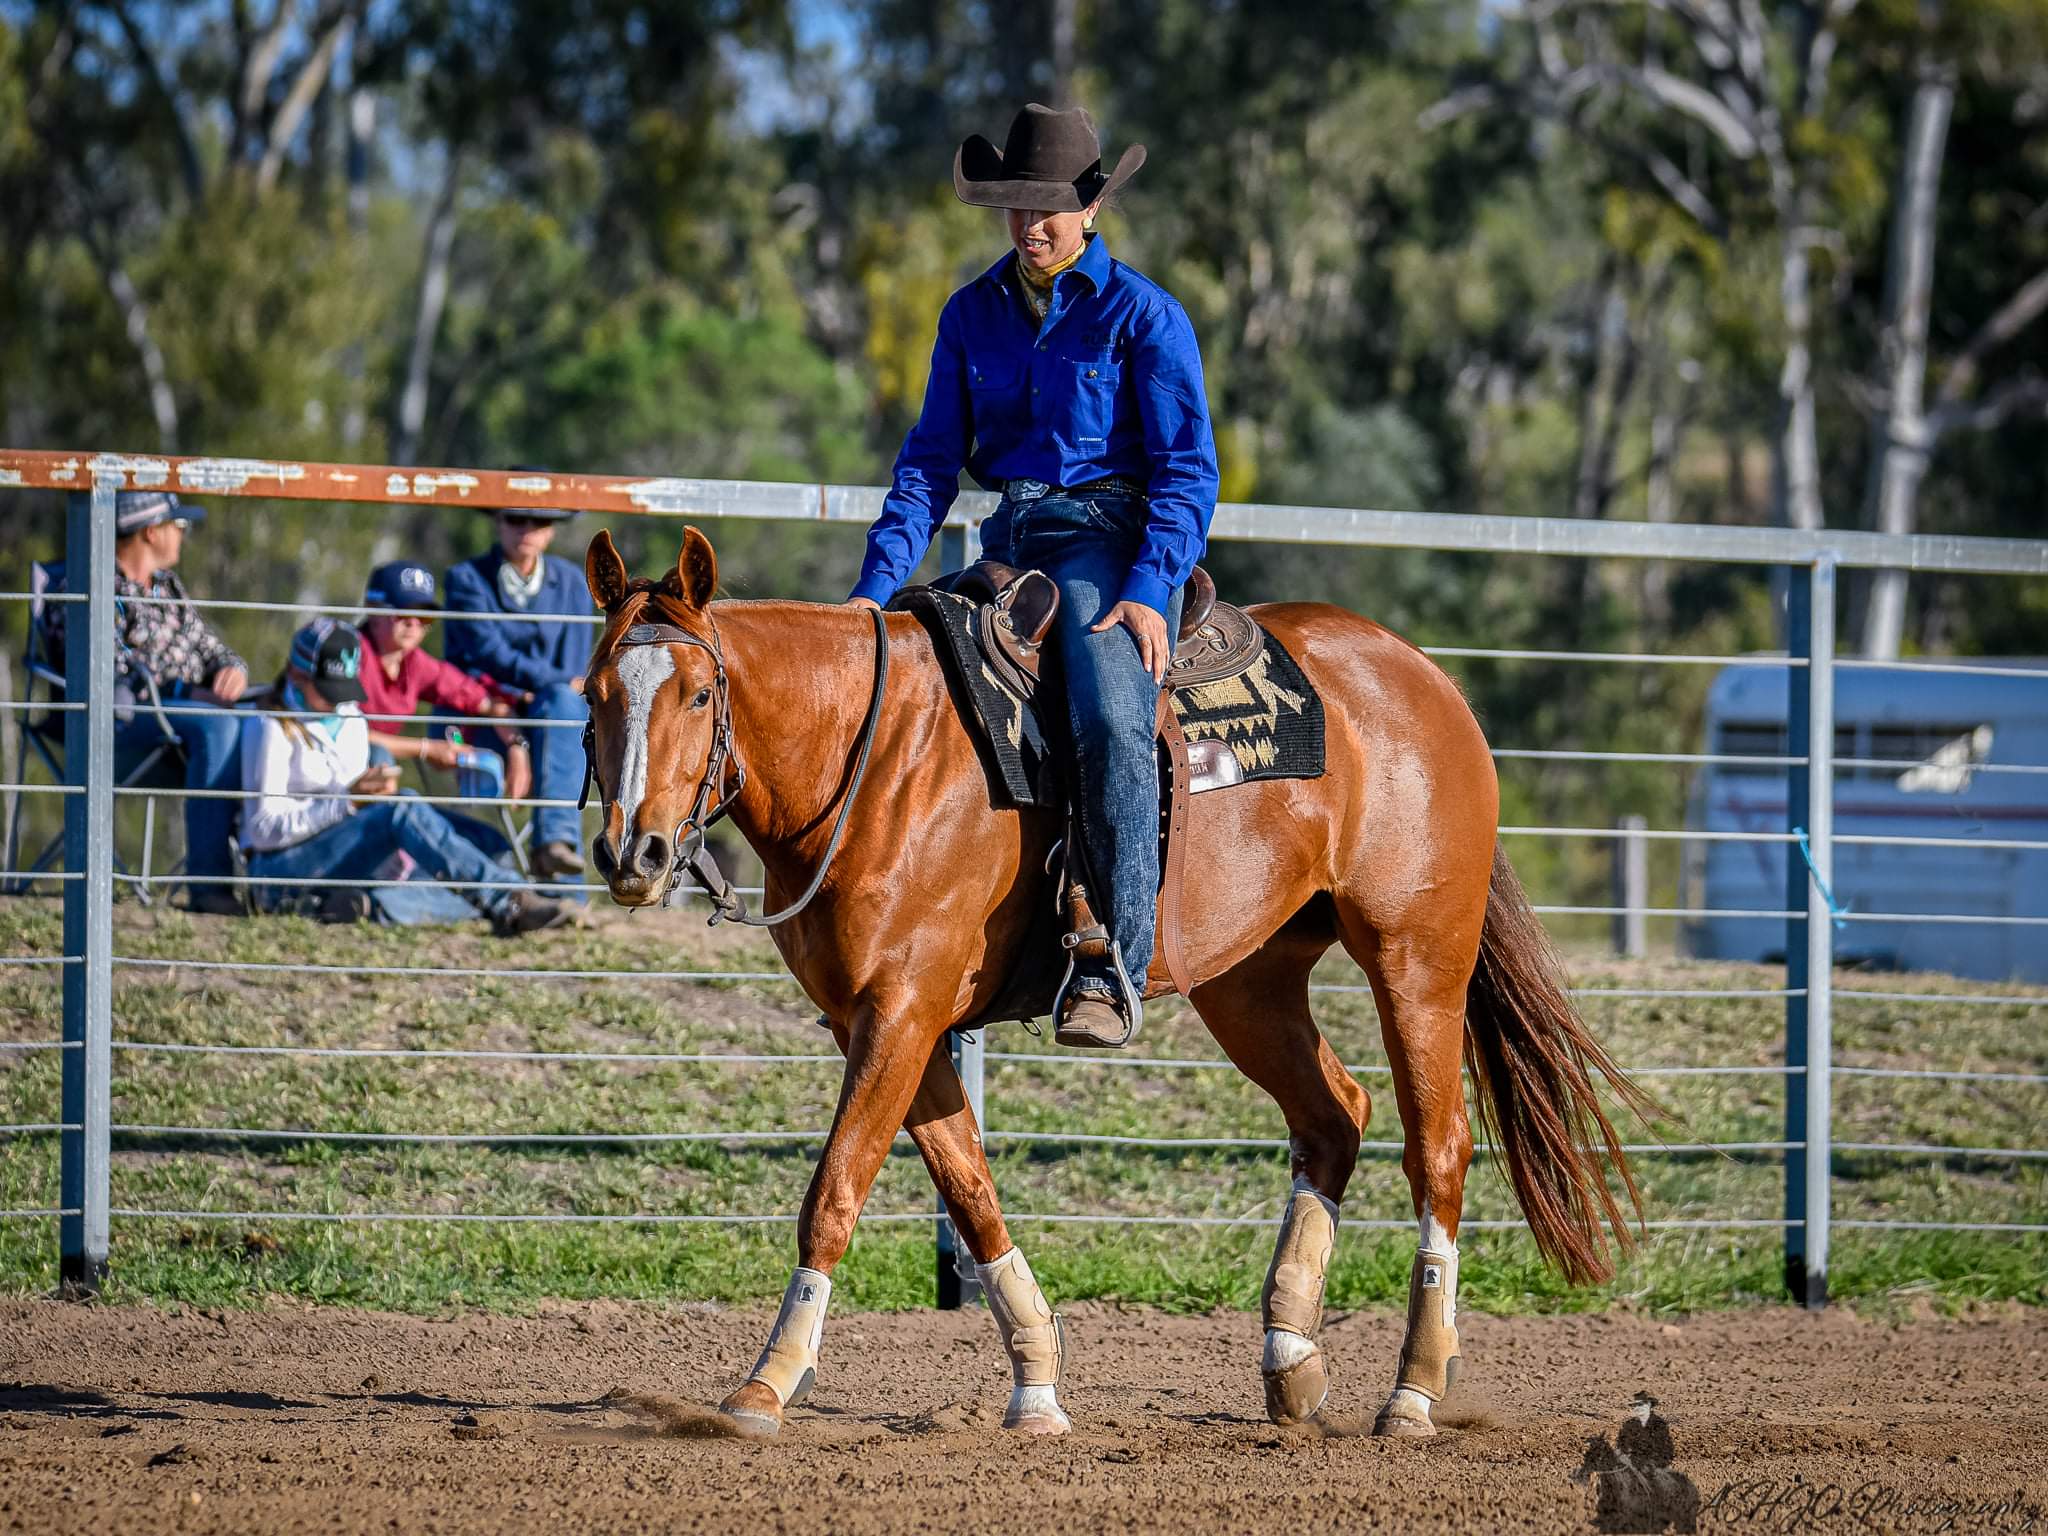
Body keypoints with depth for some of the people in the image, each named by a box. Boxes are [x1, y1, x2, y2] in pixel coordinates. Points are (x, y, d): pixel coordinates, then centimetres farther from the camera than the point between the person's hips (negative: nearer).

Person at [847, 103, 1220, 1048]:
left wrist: (1149, 591, -22)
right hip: (1010, 544, 6)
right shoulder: (974, 314, 11)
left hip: (1110, 540, -6)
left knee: (1110, 722, -32)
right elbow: (932, 462, 11)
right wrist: (876, 588, -2)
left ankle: (1113, 970, -35)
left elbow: (1188, 472, -8)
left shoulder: (1142, 316, -4)